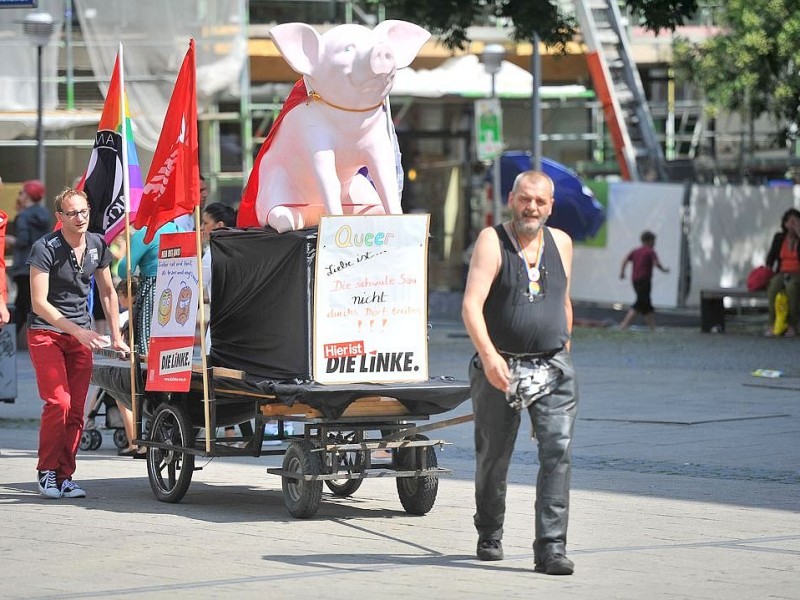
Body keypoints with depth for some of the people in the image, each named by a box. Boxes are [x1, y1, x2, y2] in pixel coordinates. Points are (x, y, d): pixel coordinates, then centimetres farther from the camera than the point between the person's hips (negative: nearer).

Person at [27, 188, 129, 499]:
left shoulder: (97, 245, 4)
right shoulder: (45, 248, -14)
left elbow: (107, 292, 16)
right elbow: (39, 303, -17)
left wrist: (116, 336, 10)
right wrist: (77, 331, -23)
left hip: (81, 335, 5)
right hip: (46, 332, -5)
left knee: (77, 409, -2)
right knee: (58, 402, -17)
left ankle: (65, 476, 6)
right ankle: (47, 472, -3)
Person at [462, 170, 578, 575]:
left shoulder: (561, 243, 9)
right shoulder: (492, 241, -6)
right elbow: (471, 305, -18)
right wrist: (487, 355, -31)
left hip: (552, 368, 2)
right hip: (500, 368, -2)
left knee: (559, 450, -14)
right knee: (493, 458, 10)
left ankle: (551, 548, -16)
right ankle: (490, 535, 33)